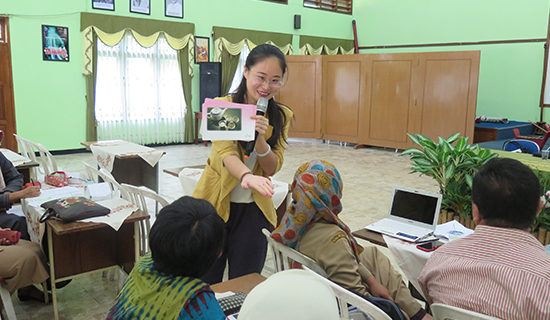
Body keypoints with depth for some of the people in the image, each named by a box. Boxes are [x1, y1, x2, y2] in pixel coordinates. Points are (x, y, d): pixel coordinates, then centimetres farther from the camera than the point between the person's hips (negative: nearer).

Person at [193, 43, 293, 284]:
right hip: (215, 206, -2)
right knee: (204, 285, 10)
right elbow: (226, 153, -23)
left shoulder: (281, 117, 1)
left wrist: (260, 138, -23)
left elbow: (273, 168, -4)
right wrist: (247, 176, -45)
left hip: (253, 211, 2)